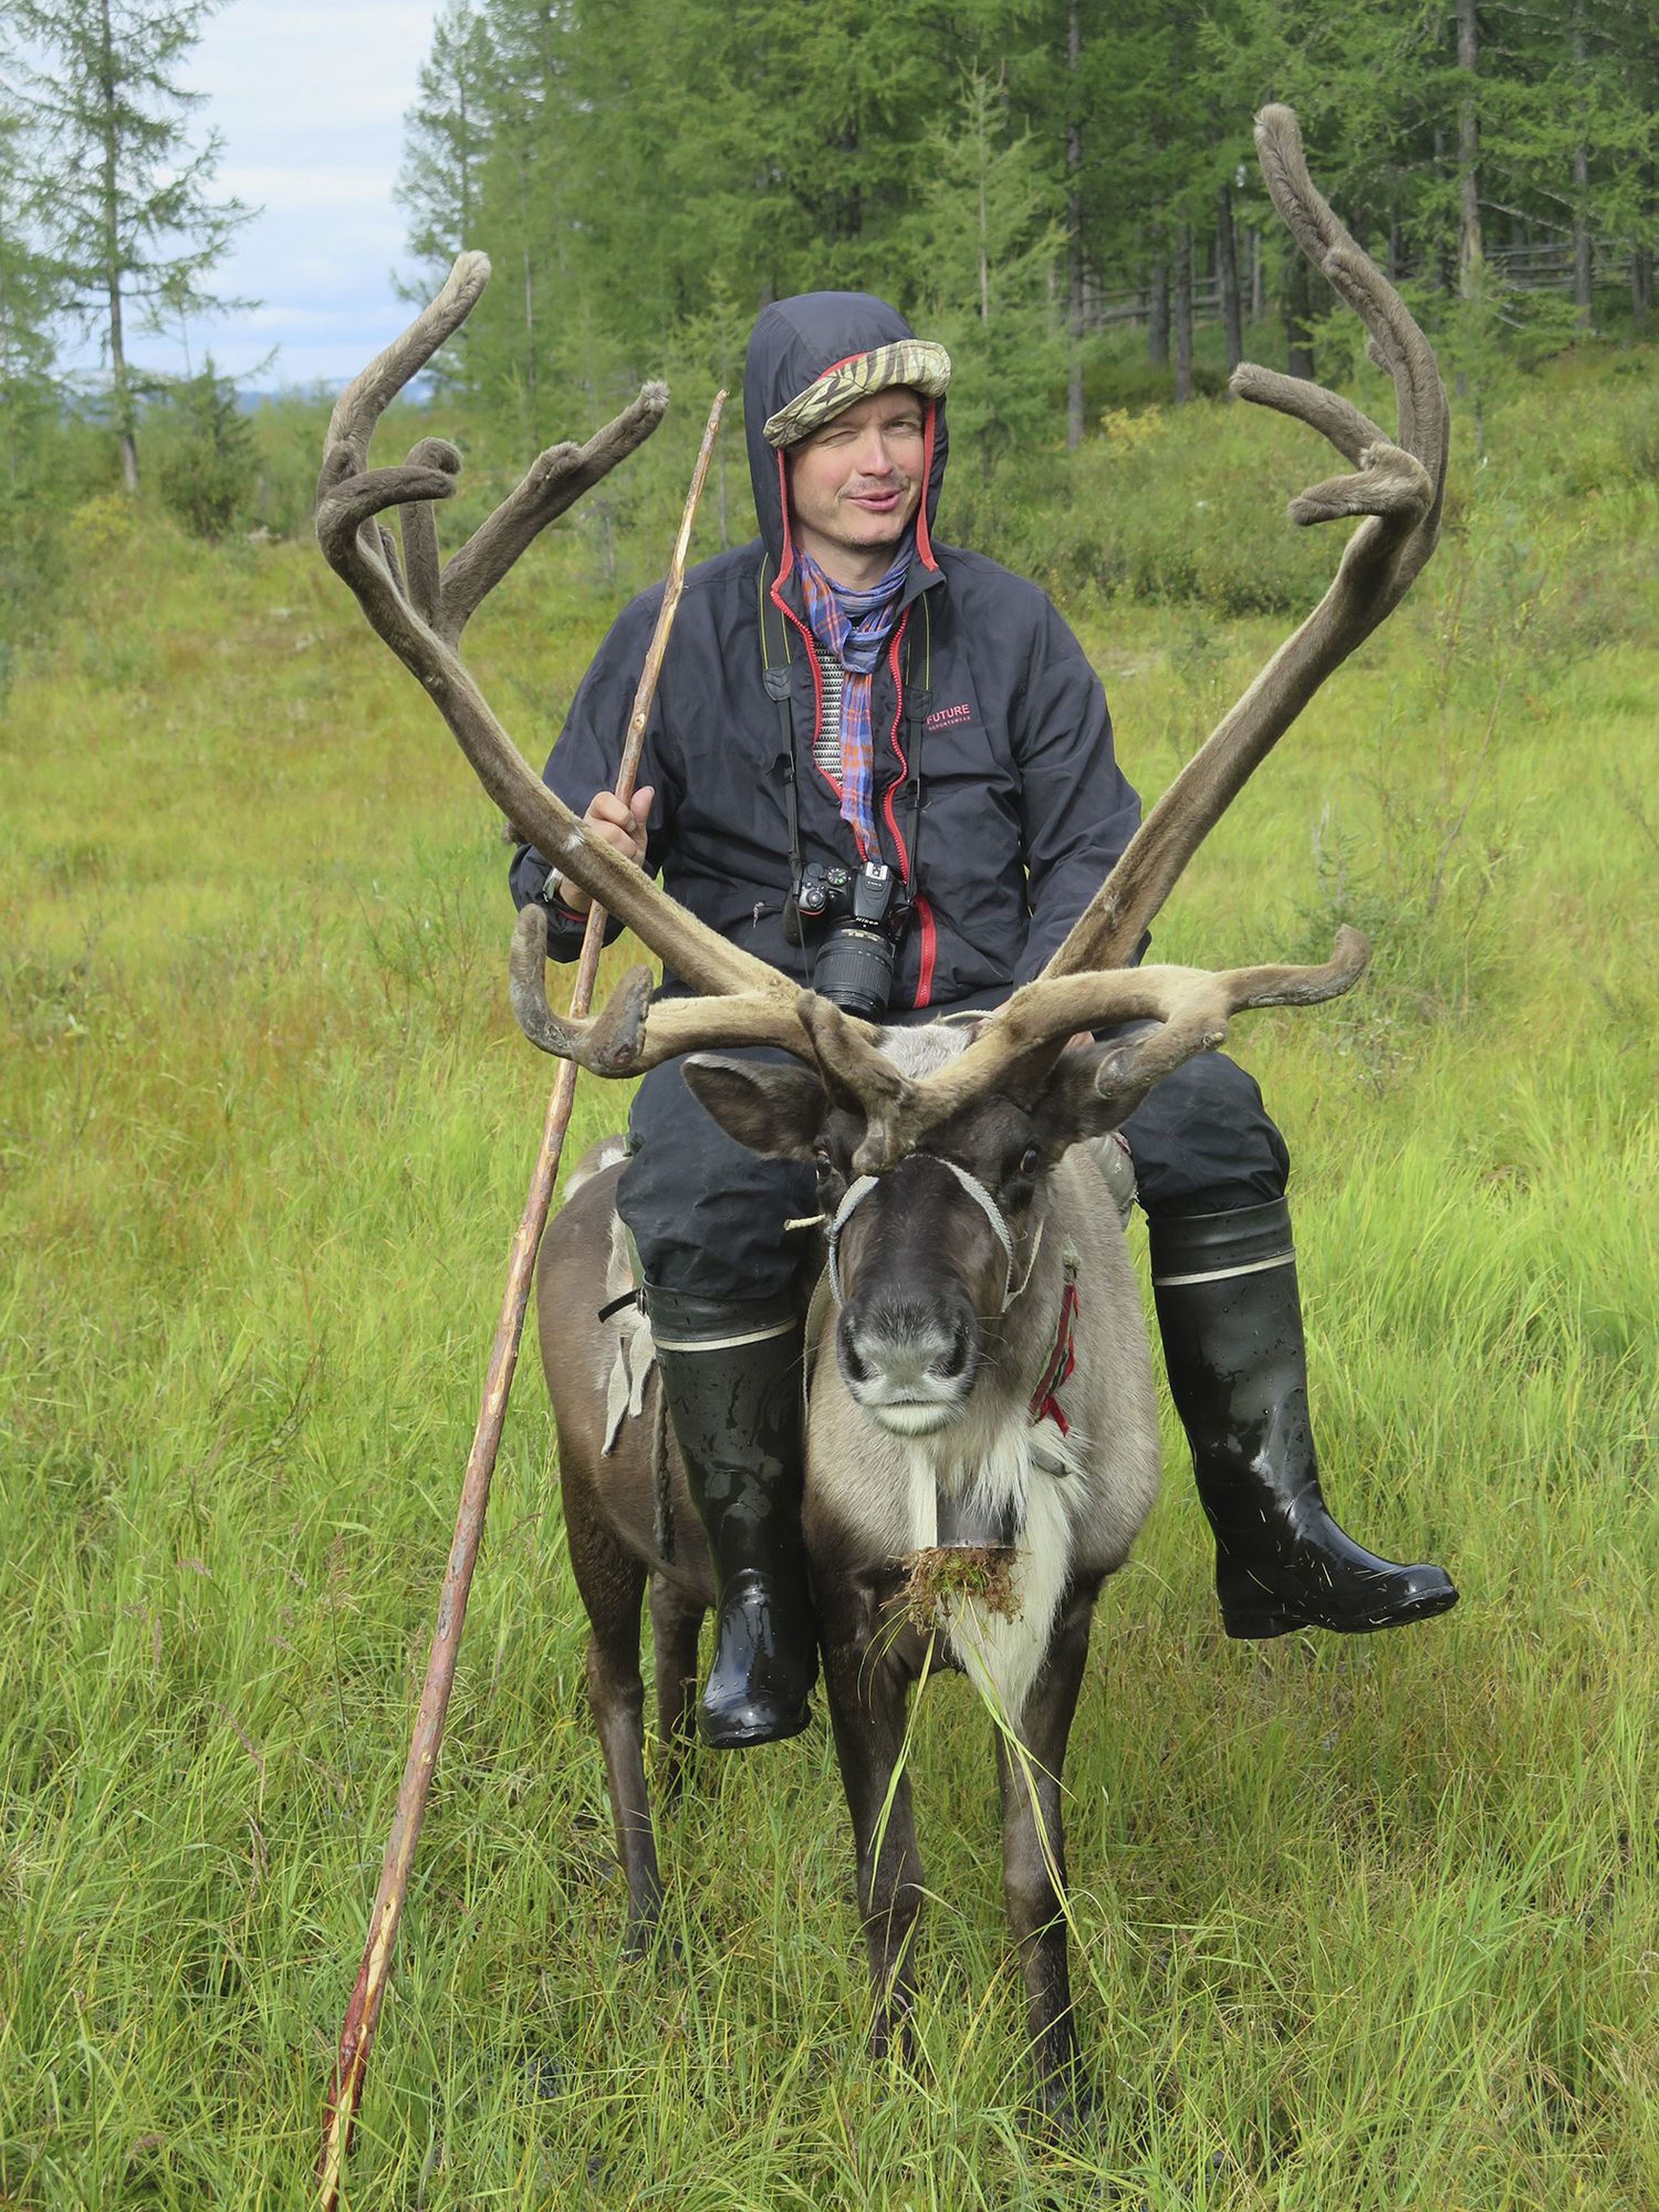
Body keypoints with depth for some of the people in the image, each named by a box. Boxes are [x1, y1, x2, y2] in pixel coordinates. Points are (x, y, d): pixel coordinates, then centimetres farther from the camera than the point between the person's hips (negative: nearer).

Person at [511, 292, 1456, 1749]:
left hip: (982, 1019, 3)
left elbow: (1091, 845, 4)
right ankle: (758, 1604, -22)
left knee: (1214, 1121, -16)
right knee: (701, 1212, -34)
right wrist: (582, 882, -23)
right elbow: (555, 874, 3)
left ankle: (1273, 1535, -9)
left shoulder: (1008, 626, 5)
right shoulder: (680, 639, 0)